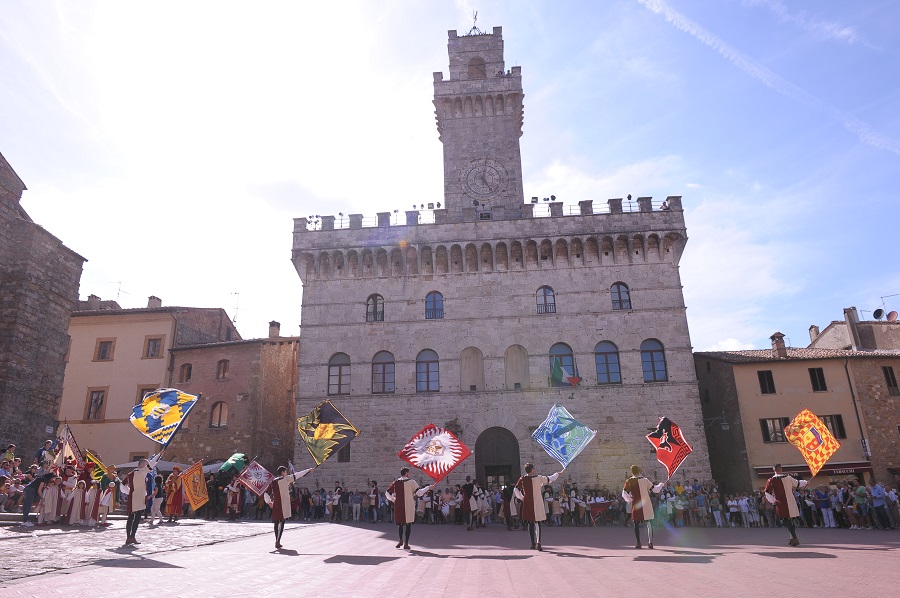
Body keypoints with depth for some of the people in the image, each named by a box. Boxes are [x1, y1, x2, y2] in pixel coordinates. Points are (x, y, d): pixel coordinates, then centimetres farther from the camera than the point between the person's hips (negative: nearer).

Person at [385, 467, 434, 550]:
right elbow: (419, 492, -10)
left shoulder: (395, 483, 2)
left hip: (398, 506, 3)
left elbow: (387, 494, 3)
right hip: (409, 506, -3)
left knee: (400, 522, 19)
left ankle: (401, 540, 26)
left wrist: (393, 500, 17)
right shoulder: (411, 482, -8)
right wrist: (428, 488, 1)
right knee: (408, 523, 5)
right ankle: (406, 543, 6)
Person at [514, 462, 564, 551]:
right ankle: (538, 542, -15)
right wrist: (558, 474, 25)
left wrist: (521, 497, 11)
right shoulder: (539, 478, -8)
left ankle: (533, 543, 17)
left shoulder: (522, 479, -4)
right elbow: (549, 479, 9)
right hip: (537, 503, -2)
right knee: (537, 523, -1)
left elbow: (516, 489, 1)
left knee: (530, 523, 12)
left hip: (527, 503, 2)